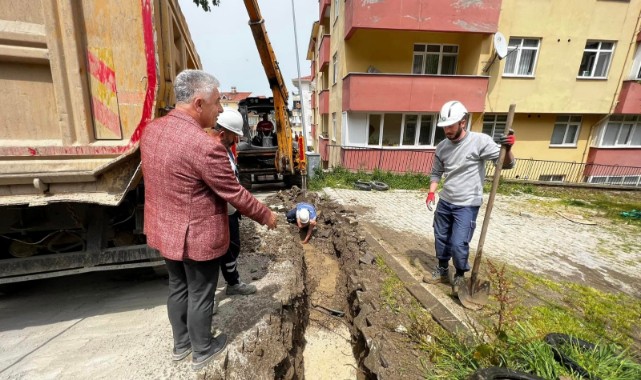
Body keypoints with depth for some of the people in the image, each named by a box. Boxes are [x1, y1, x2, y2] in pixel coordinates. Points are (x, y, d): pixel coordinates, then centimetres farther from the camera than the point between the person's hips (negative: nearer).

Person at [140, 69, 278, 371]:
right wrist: (266, 215, -7)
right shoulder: (204, 146, -28)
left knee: (177, 287, 25)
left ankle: (181, 344, 47)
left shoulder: (151, 130, 0)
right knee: (200, 295, 14)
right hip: (197, 236, -8)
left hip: (164, 230, 8)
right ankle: (201, 351, 39)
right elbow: (235, 194, -21)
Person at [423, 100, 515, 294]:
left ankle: (460, 276, 22)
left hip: (467, 205, -5)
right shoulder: (441, 147, 0)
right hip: (445, 202, 5)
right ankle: (442, 270, 37)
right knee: (441, 238, 16)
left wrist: (507, 148, -30)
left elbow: (507, 164, -9)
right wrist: (431, 192, -2)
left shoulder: (480, 141, -13)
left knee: (459, 244, -6)